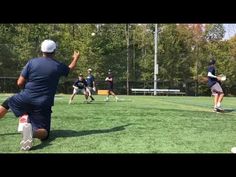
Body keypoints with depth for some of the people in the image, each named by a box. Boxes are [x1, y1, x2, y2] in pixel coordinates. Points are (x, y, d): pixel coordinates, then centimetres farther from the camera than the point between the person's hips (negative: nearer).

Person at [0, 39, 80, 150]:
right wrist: (76, 58, 44)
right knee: (43, 133, 3)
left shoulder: (32, 62, 0)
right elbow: (70, 69, 25)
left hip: (25, 98, 2)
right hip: (43, 105, -1)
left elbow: (20, 83, 0)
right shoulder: (58, 66, 0)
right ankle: (32, 132, -31)